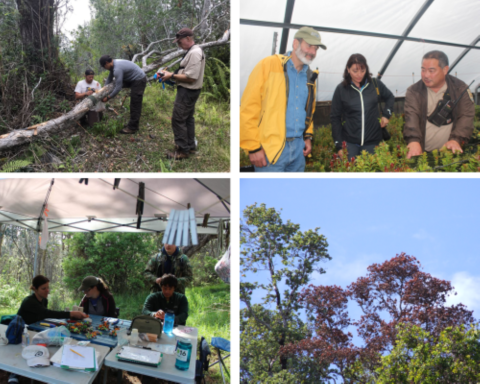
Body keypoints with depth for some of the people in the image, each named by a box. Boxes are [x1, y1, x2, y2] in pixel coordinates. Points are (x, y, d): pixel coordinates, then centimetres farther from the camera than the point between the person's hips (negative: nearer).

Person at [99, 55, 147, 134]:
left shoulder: (117, 69, -26)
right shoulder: (114, 64, 6)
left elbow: (118, 87, -25)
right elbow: (110, 78, 17)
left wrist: (108, 97, -15)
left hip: (139, 81, -10)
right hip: (135, 79, 10)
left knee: (135, 105, -5)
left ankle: (132, 128, 1)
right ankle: (135, 124, 23)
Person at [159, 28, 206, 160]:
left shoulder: (194, 53, -20)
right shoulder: (193, 51, 13)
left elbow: (190, 77, -25)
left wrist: (172, 76, -16)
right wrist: (172, 75, 6)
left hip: (187, 92, -11)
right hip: (190, 91, 11)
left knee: (178, 119, -7)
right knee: (188, 118, 18)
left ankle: (182, 150, -2)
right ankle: (190, 146, 27)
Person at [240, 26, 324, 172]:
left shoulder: (310, 77, 14)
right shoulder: (269, 65, -5)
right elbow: (248, 109, -10)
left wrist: (308, 136, 14)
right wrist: (253, 147, -13)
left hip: (298, 148, 6)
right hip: (271, 149, -6)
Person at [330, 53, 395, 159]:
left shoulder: (375, 84, 3)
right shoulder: (341, 89, -2)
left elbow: (390, 97, 22)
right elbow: (335, 118, 1)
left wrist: (386, 114, 4)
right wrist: (339, 145, -3)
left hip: (372, 142, 1)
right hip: (349, 142, -1)